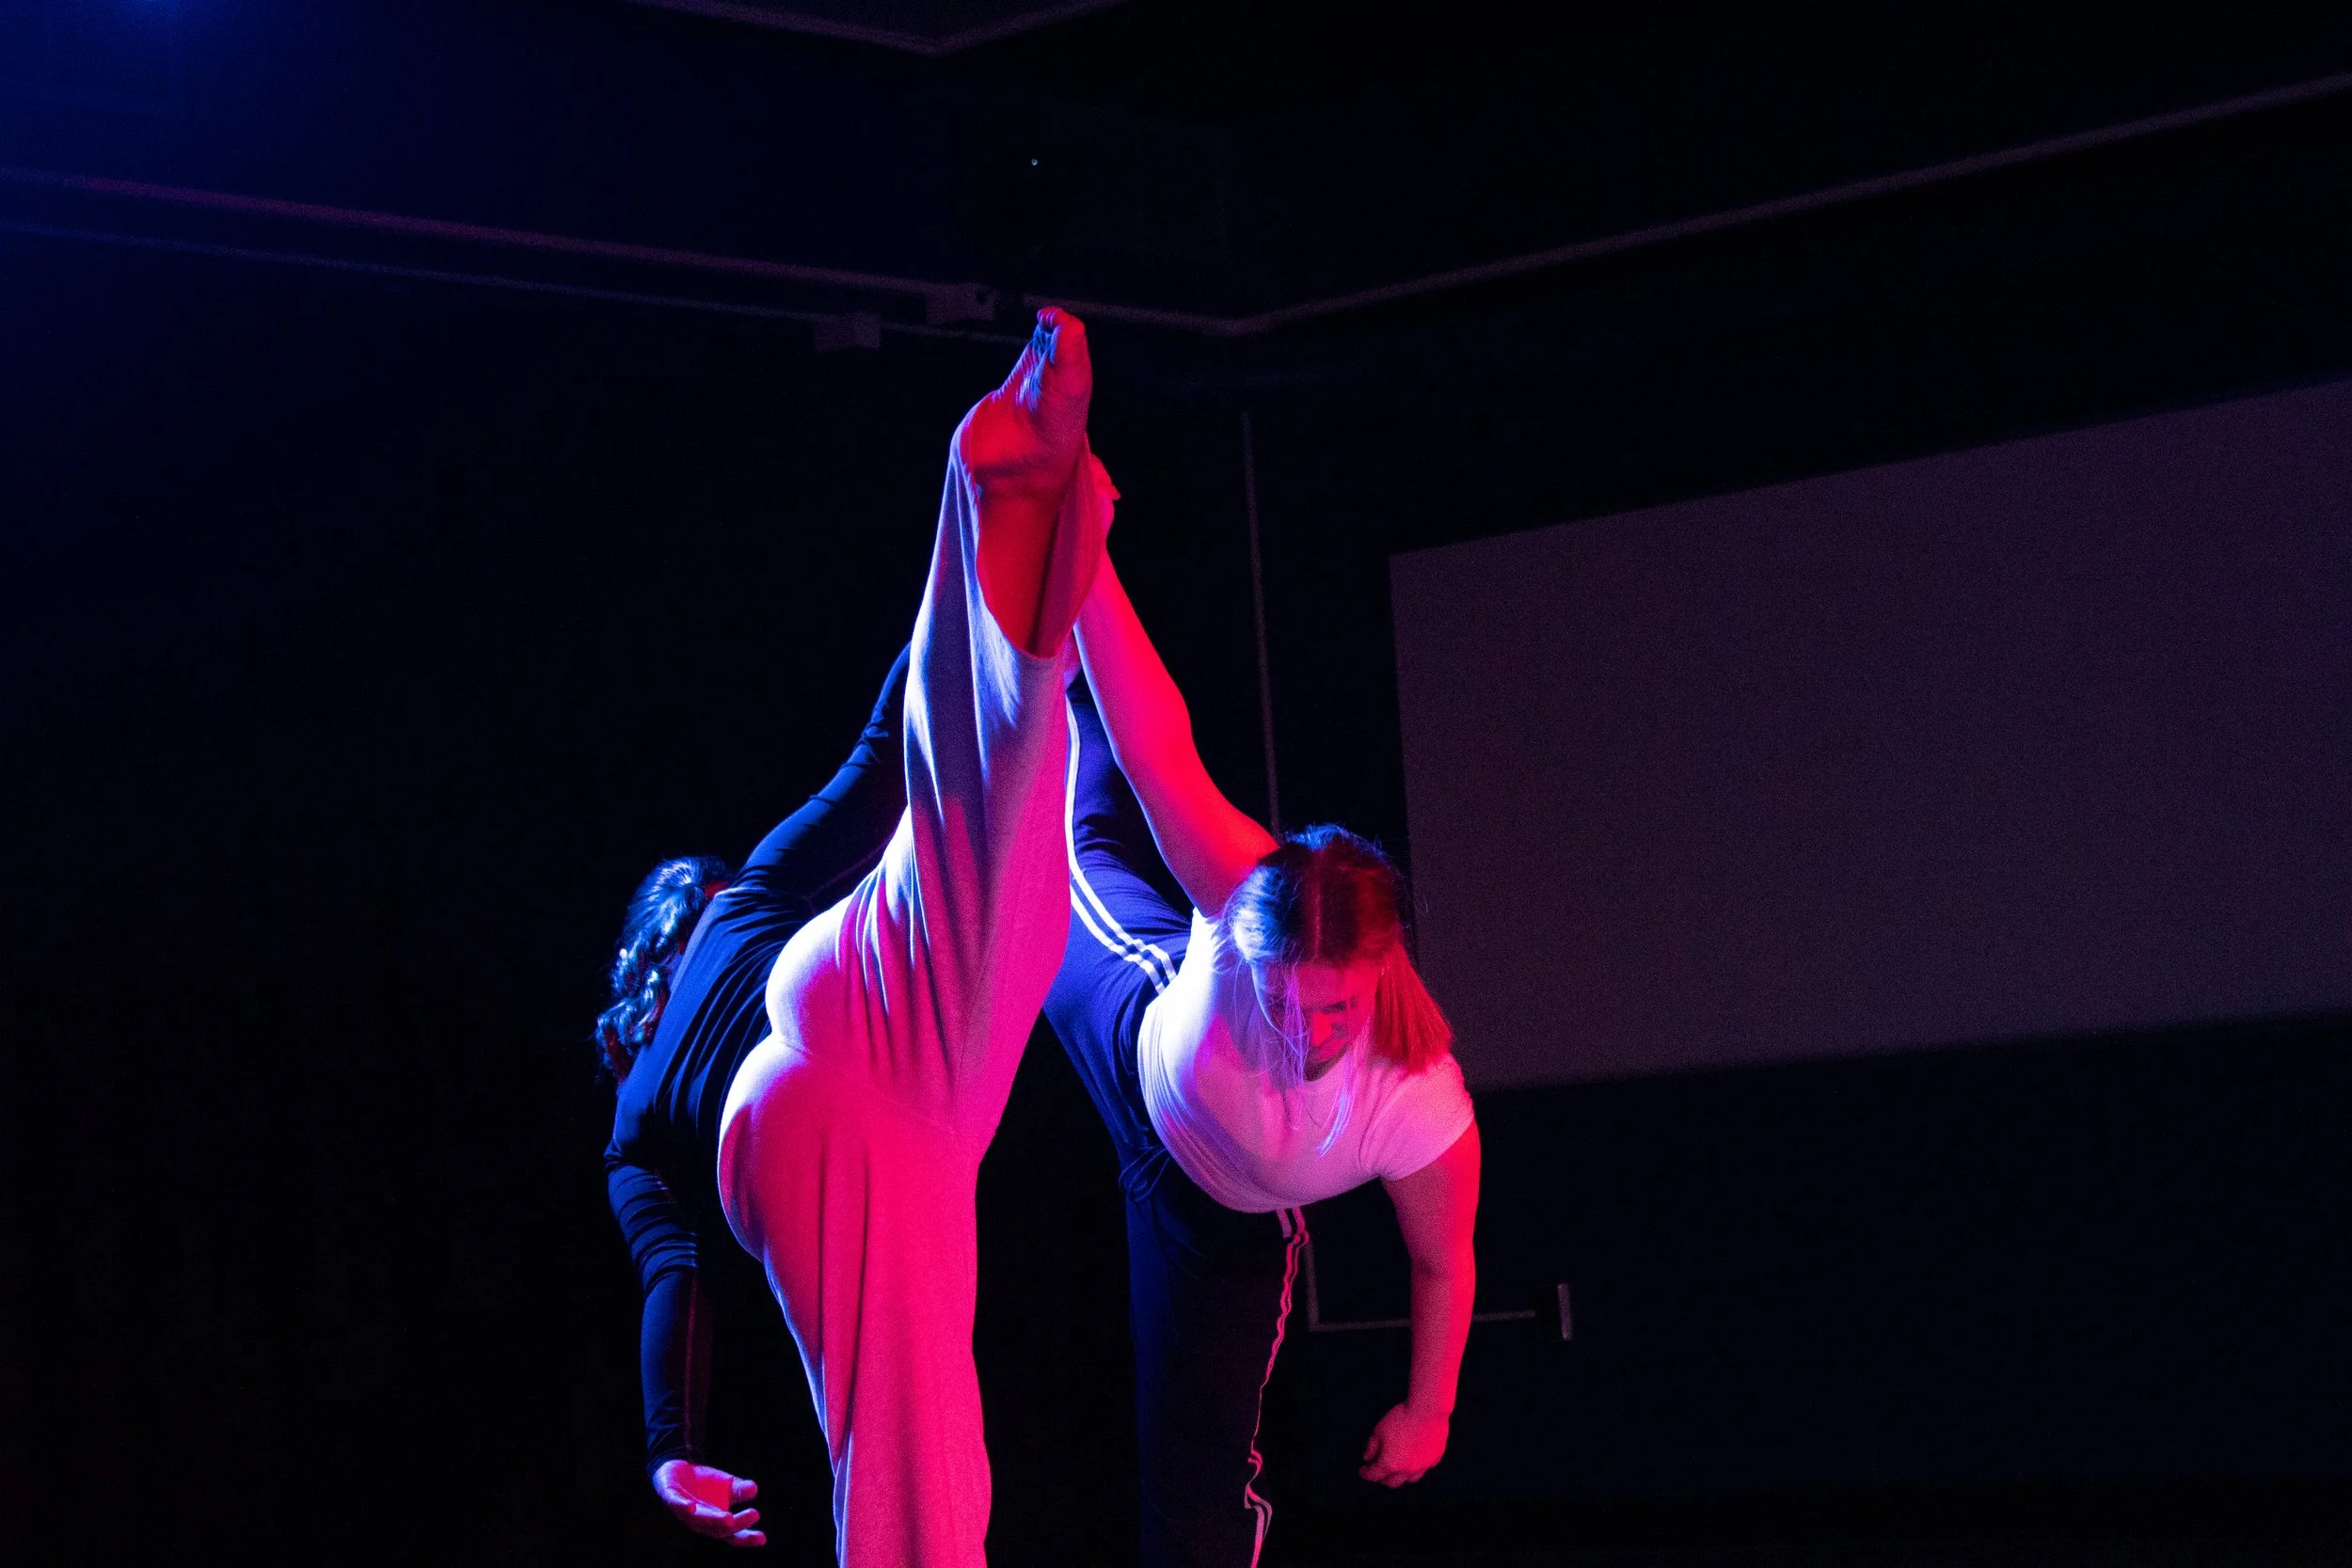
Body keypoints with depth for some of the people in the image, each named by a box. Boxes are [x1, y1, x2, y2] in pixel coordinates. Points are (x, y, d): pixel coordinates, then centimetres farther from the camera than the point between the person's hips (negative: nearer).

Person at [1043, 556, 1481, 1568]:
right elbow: (1158, 754, -55)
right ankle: (1071, 684, 61)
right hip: (1141, 1018, 2)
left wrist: (1427, 1413, -9)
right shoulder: (1248, 908, -44)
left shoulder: (1421, 1111, -43)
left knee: (1198, 1465, 0)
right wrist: (1081, 562, -68)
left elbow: (1444, 1265, -25)